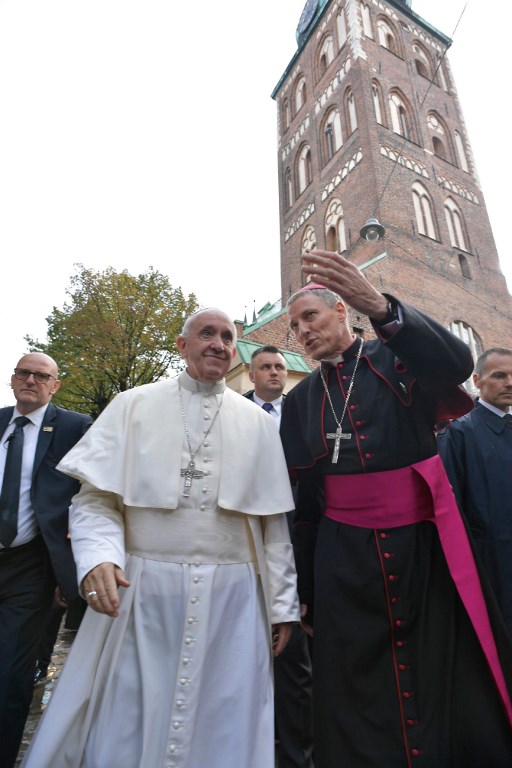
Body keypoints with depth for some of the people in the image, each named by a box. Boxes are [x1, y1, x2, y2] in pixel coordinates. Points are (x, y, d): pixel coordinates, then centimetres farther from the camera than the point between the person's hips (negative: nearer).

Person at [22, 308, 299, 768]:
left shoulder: (256, 422, 6)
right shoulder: (133, 406, 3)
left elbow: (273, 519, 5)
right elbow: (95, 496, -1)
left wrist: (283, 603, 5)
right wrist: (99, 557, -18)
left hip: (232, 596, 2)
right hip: (143, 591, -1)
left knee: (221, 730, 14)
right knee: (122, 730, 12)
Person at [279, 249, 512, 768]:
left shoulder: (400, 359, 2)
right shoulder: (300, 400, 6)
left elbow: (456, 363, -23)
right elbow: (303, 502, 7)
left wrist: (380, 308, -38)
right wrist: (306, 592, 10)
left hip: (428, 547, -1)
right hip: (344, 560, 2)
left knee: (454, 684, 10)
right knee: (360, 705, 9)